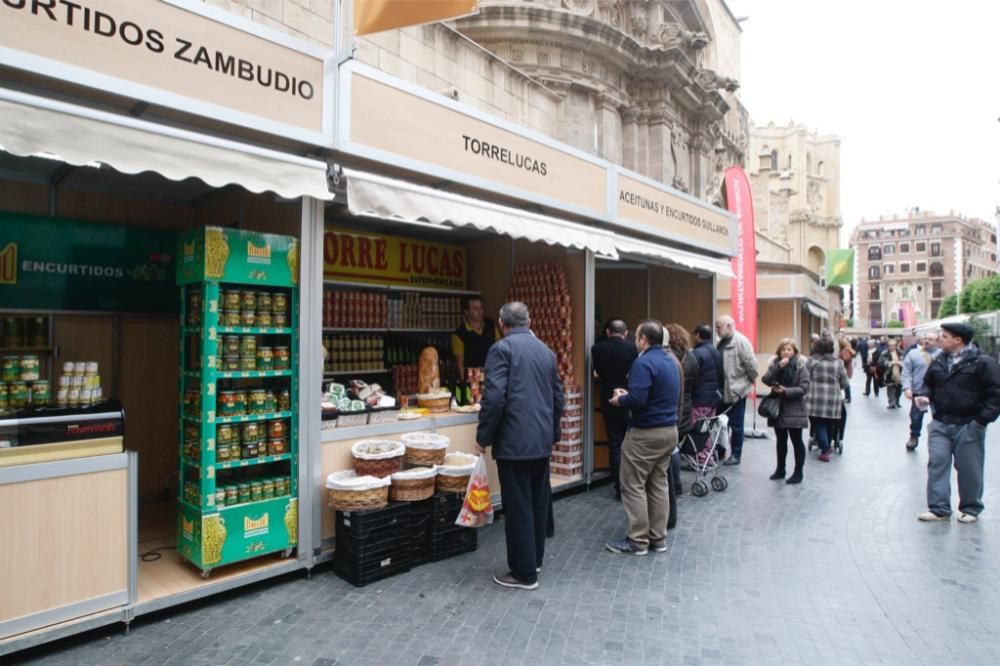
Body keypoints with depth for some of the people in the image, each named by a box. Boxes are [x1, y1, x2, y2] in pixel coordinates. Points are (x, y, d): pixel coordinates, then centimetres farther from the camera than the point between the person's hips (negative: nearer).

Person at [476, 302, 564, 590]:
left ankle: (524, 573, 11)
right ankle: (535, 560, 30)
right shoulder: (546, 350, 12)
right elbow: (558, 397, 16)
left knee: (518, 507, 1)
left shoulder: (501, 349, -9)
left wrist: (483, 437, -8)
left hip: (514, 441, -7)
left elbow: (494, 397, -18)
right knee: (538, 503, 17)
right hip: (542, 440, 7)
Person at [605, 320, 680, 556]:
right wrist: (628, 394, 13)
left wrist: (620, 400, -6)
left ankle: (638, 540, 7)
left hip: (646, 433, -9)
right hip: (669, 430, 9)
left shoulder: (644, 362, -18)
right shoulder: (670, 361, 12)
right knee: (658, 484, 14)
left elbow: (637, 400, -27)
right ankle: (658, 538, 21)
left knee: (633, 486, 1)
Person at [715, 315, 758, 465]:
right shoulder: (721, 342, 11)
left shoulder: (741, 341, -15)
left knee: (736, 424, 4)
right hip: (722, 390, 8)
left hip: (737, 389, -8)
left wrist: (751, 380, -6)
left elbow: (750, 363, -17)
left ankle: (736, 455, 16)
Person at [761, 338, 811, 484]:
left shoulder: (801, 366, -8)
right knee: (781, 441, 15)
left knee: (796, 441, 5)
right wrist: (778, 367, -19)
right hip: (777, 408, 5)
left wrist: (786, 391, -23)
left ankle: (798, 472, 15)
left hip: (794, 410, -4)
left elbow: (804, 388, -14)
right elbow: (765, 380, -10)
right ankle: (780, 469, 27)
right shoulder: (775, 364, 5)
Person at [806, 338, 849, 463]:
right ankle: (827, 447, 33)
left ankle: (825, 451, -3)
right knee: (829, 425, 17)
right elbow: (844, 384, 7)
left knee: (820, 424, 5)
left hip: (817, 399, -2)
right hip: (833, 399, 2)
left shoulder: (812, 361, -4)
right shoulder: (838, 363, 3)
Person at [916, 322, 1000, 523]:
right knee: (937, 464, 2)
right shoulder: (938, 361, 8)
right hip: (940, 425, 5)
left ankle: (970, 509, 24)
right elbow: (928, 384, 20)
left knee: (969, 469, 7)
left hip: (968, 426, -4)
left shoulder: (982, 362, -9)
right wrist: (924, 395, -1)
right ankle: (938, 508, 8)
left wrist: (982, 419, -16)